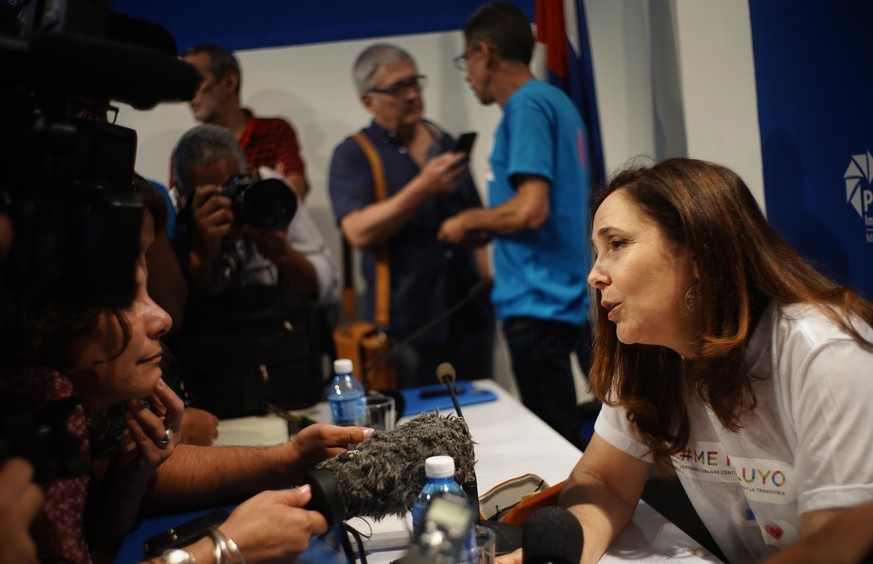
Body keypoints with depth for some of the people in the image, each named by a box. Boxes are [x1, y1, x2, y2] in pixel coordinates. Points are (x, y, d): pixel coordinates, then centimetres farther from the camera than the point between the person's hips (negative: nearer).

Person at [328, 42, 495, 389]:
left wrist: (485, 276, 8)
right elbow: (359, 233, -18)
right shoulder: (353, 155, -3)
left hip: (471, 316, 5)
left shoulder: (445, 143, 12)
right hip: (407, 324, -4)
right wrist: (424, 187, -24)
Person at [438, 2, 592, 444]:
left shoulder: (526, 106, -13)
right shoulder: (555, 101, 15)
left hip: (538, 302, -10)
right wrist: (484, 227, 21)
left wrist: (467, 221, -5)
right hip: (564, 297, 10)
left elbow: (530, 209, -22)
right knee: (565, 433, 15)